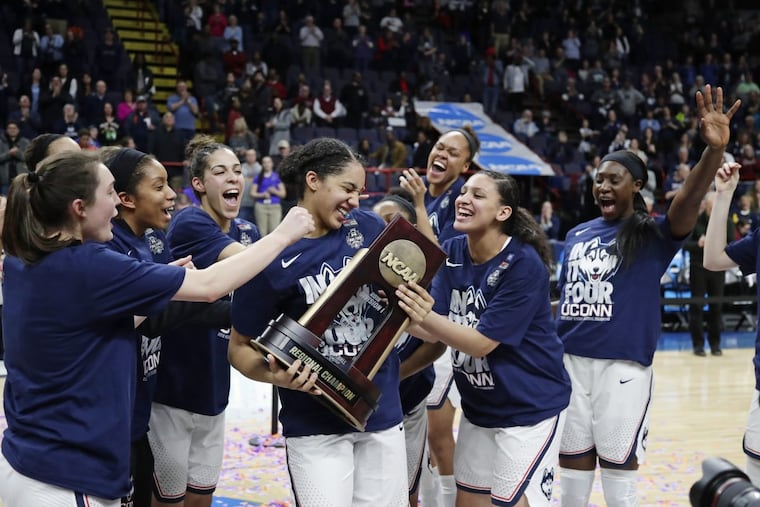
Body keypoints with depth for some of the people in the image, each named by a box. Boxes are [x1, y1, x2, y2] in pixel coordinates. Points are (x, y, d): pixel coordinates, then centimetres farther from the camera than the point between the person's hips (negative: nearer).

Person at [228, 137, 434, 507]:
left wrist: (416, 310, -9)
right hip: (315, 424, -4)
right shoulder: (271, 260, -13)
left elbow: (417, 276, 14)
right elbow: (240, 346, -5)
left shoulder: (369, 227, -1)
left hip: (383, 412, 5)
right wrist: (277, 375, -25)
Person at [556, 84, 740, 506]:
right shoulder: (576, 235, 10)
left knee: (618, 460, 5)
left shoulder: (653, 235, -5)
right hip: (570, 360, 5)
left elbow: (688, 202, -25)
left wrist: (715, 150, -42)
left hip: (623, 365, -5)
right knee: (573, 458, 14)